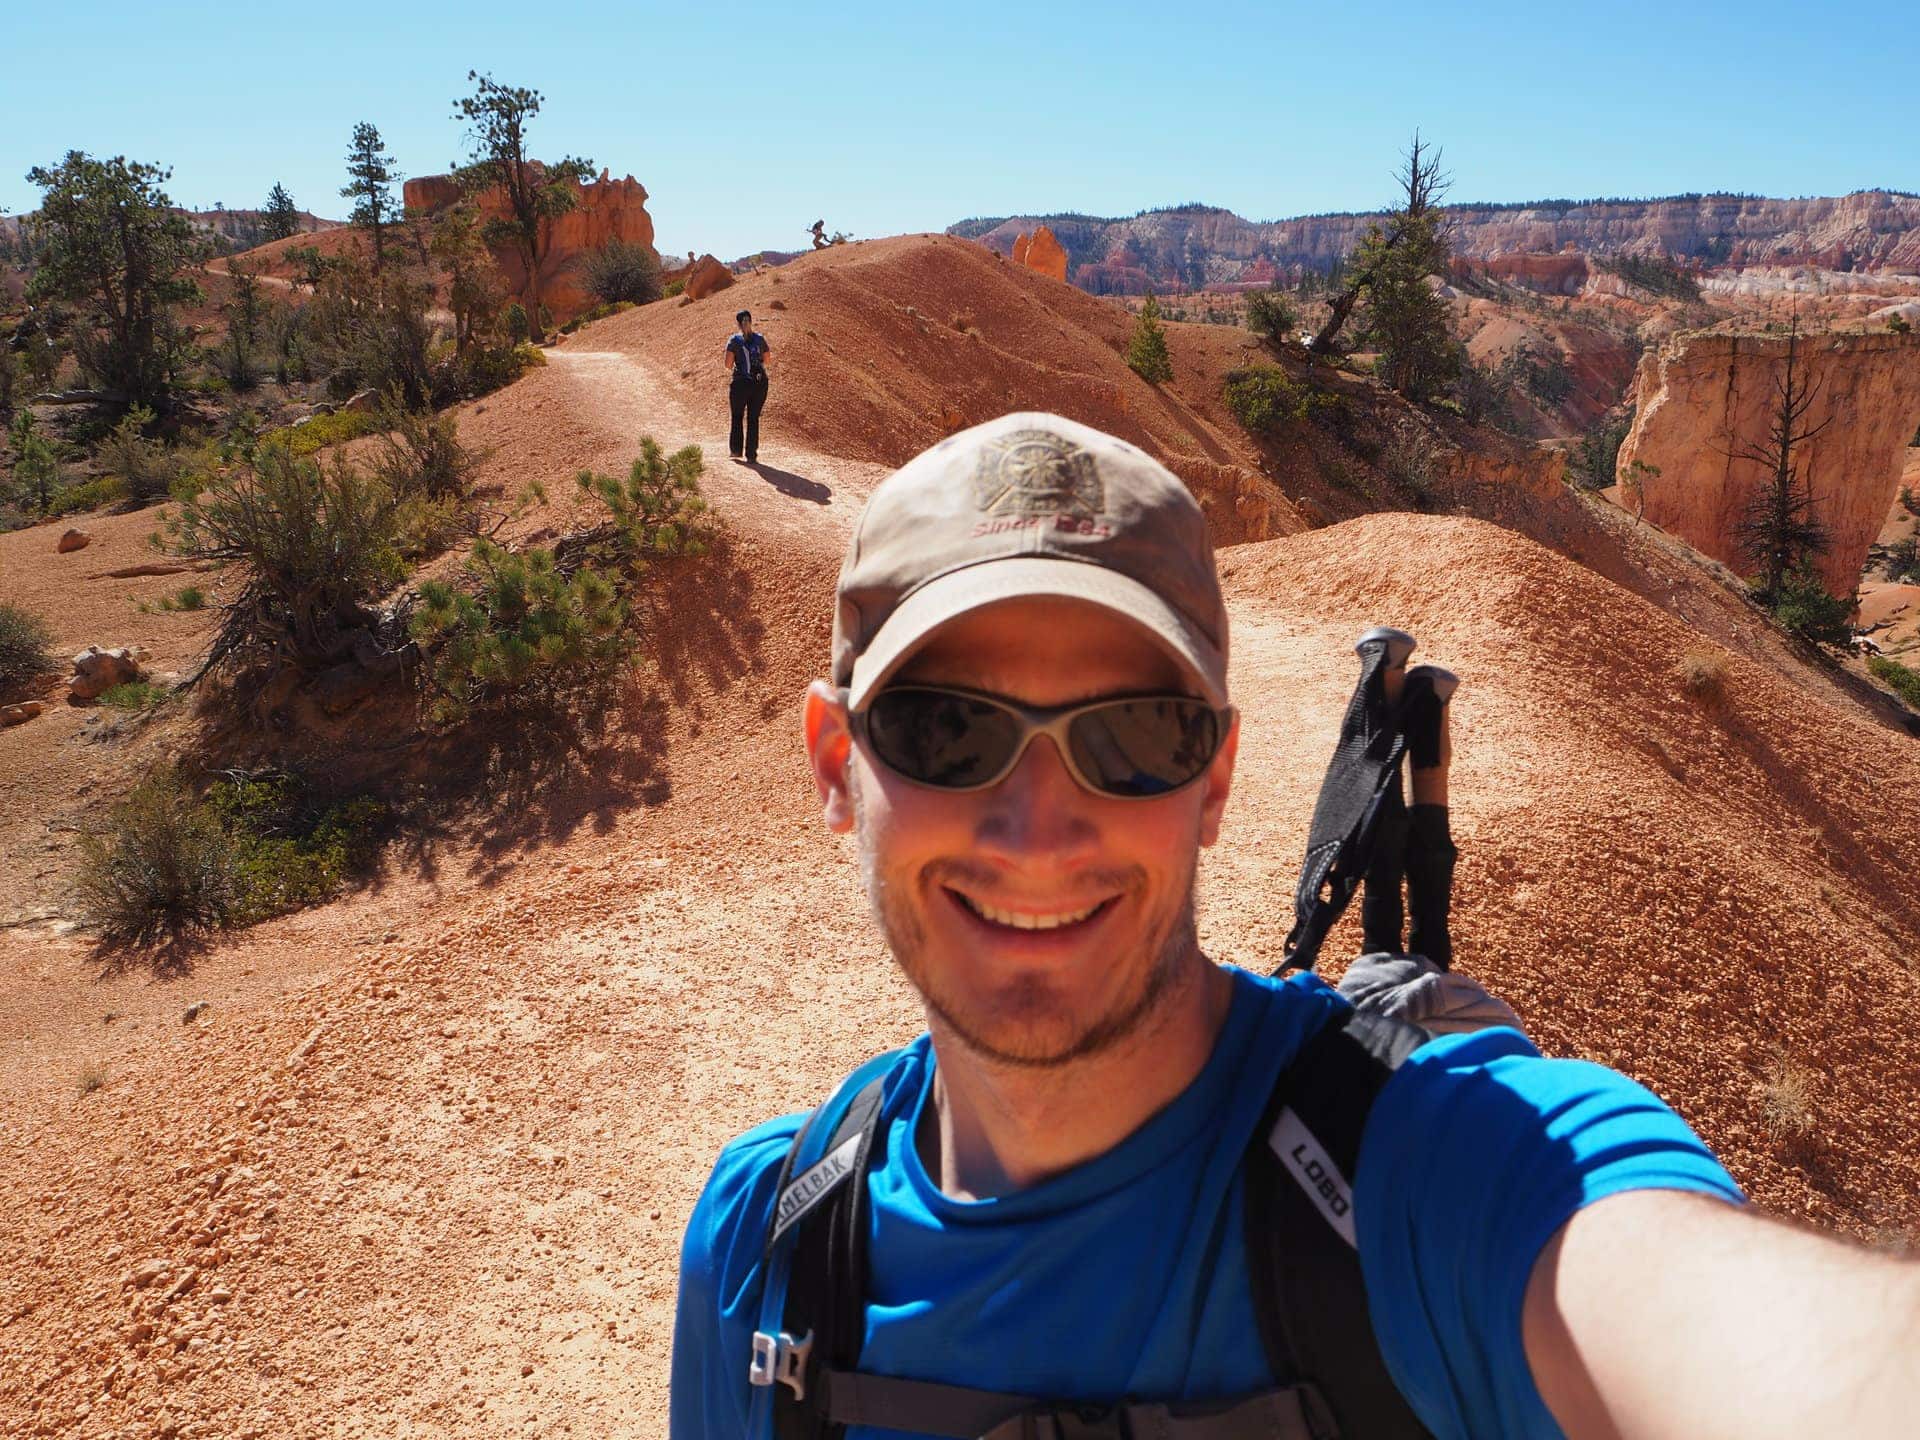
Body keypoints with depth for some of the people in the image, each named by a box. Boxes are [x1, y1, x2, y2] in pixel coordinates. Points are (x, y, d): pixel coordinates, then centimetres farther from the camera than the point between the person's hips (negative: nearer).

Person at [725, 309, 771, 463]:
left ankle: (736, 449, 23)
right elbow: (766, 361, 14)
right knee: (754, 418, 9)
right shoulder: (760, 339, 3)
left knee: (737, 417, 17)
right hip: (760, 382, 2)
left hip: (740, 382, -2)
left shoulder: (734, 340, -5)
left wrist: (731, 370, 12)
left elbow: (728, 364, -9)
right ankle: (751, 454, 8)